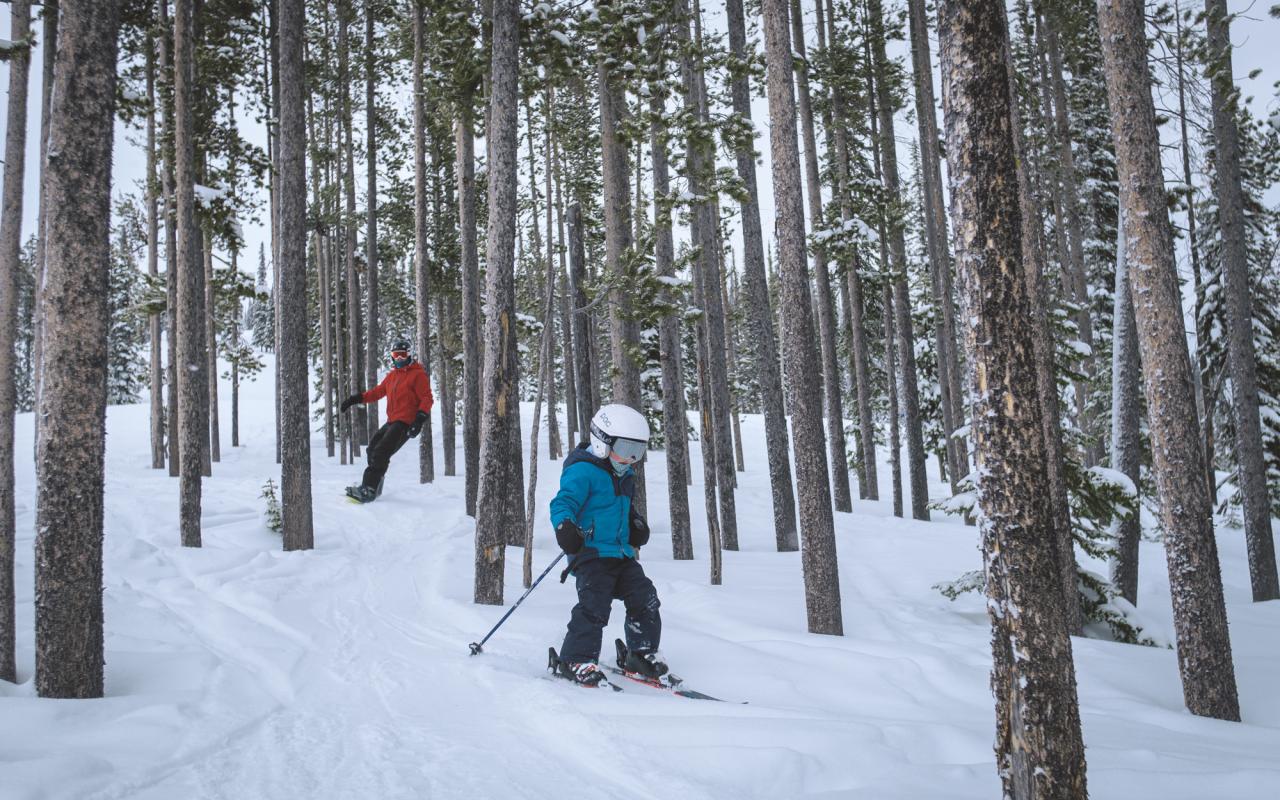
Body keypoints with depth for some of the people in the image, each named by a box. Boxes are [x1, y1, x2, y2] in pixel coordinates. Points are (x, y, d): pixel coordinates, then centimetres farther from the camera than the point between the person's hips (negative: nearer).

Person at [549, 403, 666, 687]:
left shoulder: (625, 475, 17)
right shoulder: (582, 472, -12)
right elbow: (563, 502, -20)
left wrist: (636, 525, 19)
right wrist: (565, 525, -39)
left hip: (621, 553, 9)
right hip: (591, 553, -9)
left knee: (644, 597, 5)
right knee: (595, 605, -17)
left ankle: (642, 654, 19)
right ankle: (574, 661, -6)